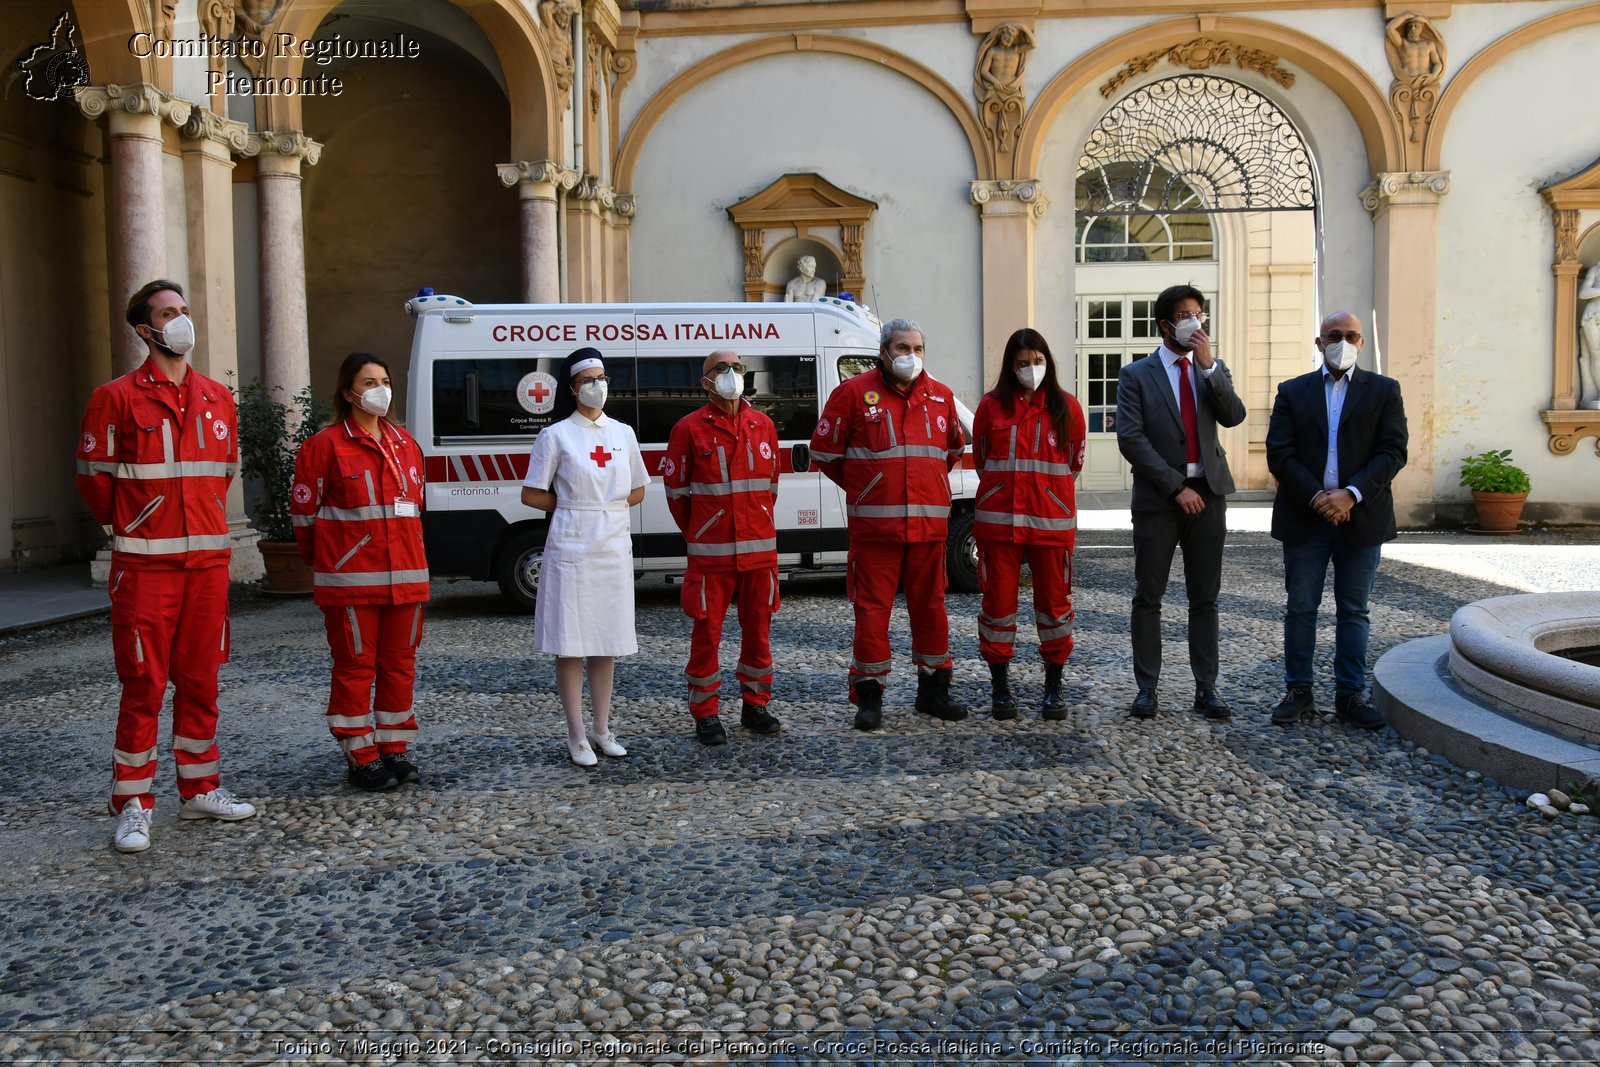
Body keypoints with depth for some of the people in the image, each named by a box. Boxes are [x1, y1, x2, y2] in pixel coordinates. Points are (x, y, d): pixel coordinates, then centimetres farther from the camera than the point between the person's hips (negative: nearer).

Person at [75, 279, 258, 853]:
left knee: (200, 680, 11)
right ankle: (133, 805, 7)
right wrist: (131, 528, 10)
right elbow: (93, 476, 2)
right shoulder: (117, 397, -4)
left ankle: (199, 789, 22)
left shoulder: (218, 398, 11)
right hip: (145, 566, -4)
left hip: (209, 562, 5)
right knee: (144, 684, -2)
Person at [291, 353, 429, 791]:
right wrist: (328, 561, 7)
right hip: (350, 579, -6)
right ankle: (360, 758, 10)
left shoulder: (405, 444, 13)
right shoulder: (325, 445, -5)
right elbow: (304, 511, -2)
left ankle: (394, 749, 22)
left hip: (405, 575, 6)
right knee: (355, 667, 1)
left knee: (400, 664, 10)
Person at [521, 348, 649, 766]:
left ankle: (602, 730, 19)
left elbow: (637, 490, 17)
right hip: (571, 551, -4)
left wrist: (607, 507, 3)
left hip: (615, 550, 4)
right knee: (571, 645, -2)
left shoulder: (623, 433, 9)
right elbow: (532, 495, -1)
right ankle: (577, 737, 6)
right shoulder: (556, 436, -4)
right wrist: (575, 508, -1)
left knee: (607, 643, 9)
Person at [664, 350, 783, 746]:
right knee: (707, 632, 0)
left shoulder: (763, 426, 8)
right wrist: (697, 533, 7)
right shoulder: (689, 428, -4)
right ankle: (705, 714, 11)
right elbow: (675, 488, 2)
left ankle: (755, 706, 24)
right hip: (711, 553, -4)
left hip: (761, 549, 4)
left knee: (758, 629, 11)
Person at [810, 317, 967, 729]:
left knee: (930, 605, 10)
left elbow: (954, 448, 26)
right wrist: (860, 489, 9)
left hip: (929, 523, 4)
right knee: (872, 608, -1)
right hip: (874, 524, -4)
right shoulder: (854, 392, -2)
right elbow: (824, 449, 4)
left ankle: (933, 689, 22)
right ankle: (869, 696, 8)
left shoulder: (940, 396, 10)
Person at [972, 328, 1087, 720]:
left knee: (1054, 601, 5)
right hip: (998, 519, 0)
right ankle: (999, 685, 16)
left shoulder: (1067, 407, 4)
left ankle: (1053, 687, 17)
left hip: (1052, 519, 1)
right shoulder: (991, 405, 3)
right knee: (998, 600, 3)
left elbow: (1075, 461, 14)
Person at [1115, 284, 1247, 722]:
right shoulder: (1136, 375, 0)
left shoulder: (1213, 371, 12)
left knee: (1205, 598, 6)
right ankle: (1147, 688, 8)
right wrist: (1176, 487, -13)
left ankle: (1206, 687, 13)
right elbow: (1130, 438, -10)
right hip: (1158, 499, -3)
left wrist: (1210, 366, -13)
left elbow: (1234, 416, -4)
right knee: (1148, 598, 1)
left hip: (1207, 494, 3)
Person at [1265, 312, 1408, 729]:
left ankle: (1350, 695, 14)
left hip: (1361, 517, 0)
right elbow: (1279, 454, -2)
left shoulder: (1384, 390, 7)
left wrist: (1351, 494, -16)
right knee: (1300, 609, 4)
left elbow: (1393, 451, -3)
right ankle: (1299, 692, 13)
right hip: (1304, 517, 0)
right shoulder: (1292, 392, 7)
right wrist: (1316, 497, -14)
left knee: (1354, 612, 7)